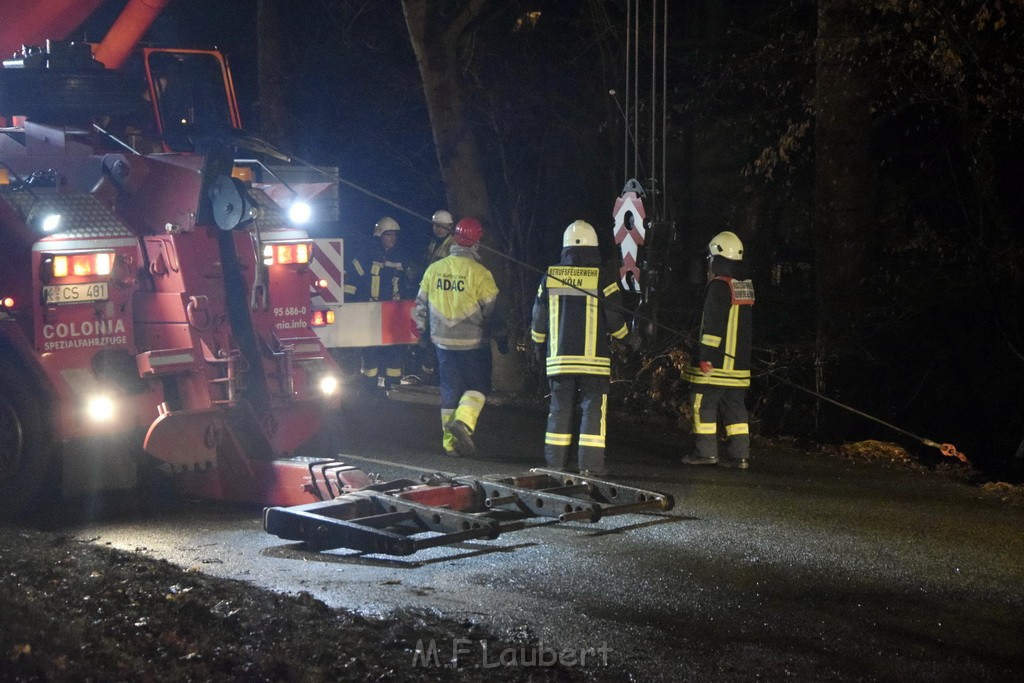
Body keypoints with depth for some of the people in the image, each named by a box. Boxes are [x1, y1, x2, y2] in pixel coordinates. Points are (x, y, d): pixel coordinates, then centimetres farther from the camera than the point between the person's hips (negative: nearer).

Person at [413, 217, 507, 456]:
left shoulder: (434, 269, 2)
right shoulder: (479, 273, -13)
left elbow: (421, 304, 10)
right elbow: (492, 309, -9)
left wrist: (424, 332, 23)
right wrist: (502, 337, 4)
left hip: (443, 341, 4)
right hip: (473, 342, -4)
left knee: (449, 389, 12)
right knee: (478, 385, 9)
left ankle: (451, 441, 13)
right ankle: (463, 421, -15)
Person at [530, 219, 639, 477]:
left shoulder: (550, 278, 4)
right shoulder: (603, 279, -6)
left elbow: (538, 321, 9)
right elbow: (615, 320, -4)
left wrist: (540, 347, 25)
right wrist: (628, 338, 15)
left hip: (559, 358, 3)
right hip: (593, 359, -3)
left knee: (559, 409, 10)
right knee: (593, 409, 0)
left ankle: (555, 462, 12)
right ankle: (590, 463, -4)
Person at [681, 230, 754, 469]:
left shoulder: (719, 286, -12)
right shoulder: (746, 288, 13)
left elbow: (713, 324, -17)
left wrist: (705, 356, -16)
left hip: (716, 361, -8)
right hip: (739, 363, 8)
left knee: (703, 404, 0)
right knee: (734, 407, 9)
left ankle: (705, 450, 0)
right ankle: (739, 454, 6)